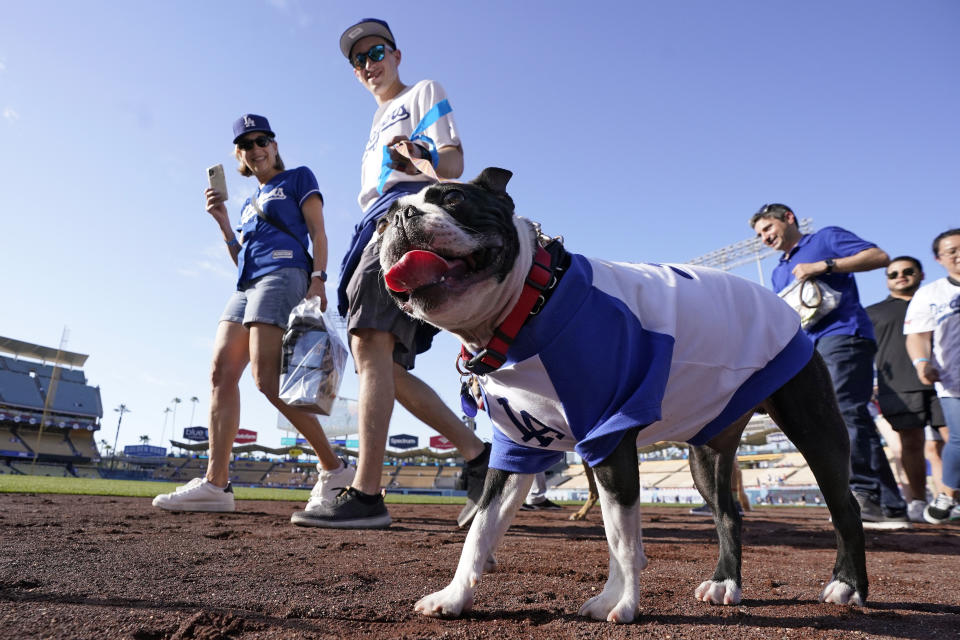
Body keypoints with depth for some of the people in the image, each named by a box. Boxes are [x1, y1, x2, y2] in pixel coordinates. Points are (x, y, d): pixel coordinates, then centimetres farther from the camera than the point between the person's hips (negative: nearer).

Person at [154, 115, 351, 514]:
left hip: (284, 275, -8)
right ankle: (215, 483, -6)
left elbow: (317, 233, -1)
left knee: (266, 377, -21)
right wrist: (222, 220, 16)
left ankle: (334, 470, -15)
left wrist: (318, 279, -16)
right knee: (221, 372, -5)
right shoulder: (249, 204, 30)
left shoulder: (298, 178, 12)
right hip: (248, 284, 8)